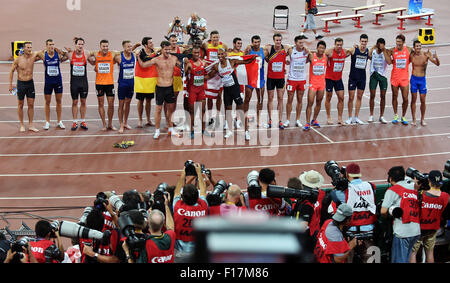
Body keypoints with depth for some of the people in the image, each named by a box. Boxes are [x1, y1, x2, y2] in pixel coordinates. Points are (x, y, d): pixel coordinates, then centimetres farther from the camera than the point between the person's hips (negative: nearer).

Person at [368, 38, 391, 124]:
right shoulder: (373, 50, 1)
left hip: (383, 75, -1)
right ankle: (371, 115, 11)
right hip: (374, 75, 1)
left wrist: (384, 51, -22)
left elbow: (389, 62, -21)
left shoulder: (386, 52, -6)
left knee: (383, 96, 4)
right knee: (372, 95, 2)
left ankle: (381, 116, 13)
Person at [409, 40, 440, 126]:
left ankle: (422, 119, 16)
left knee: (423, 101, 3)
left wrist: (436, 57, -31)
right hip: (414, 79, 1)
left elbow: (437, 64, -12)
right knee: (413, 100, 4)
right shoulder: (411, 55, -4)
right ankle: (414, 119, 13)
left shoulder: (426, 55, -8)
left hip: (422, 79, -1)